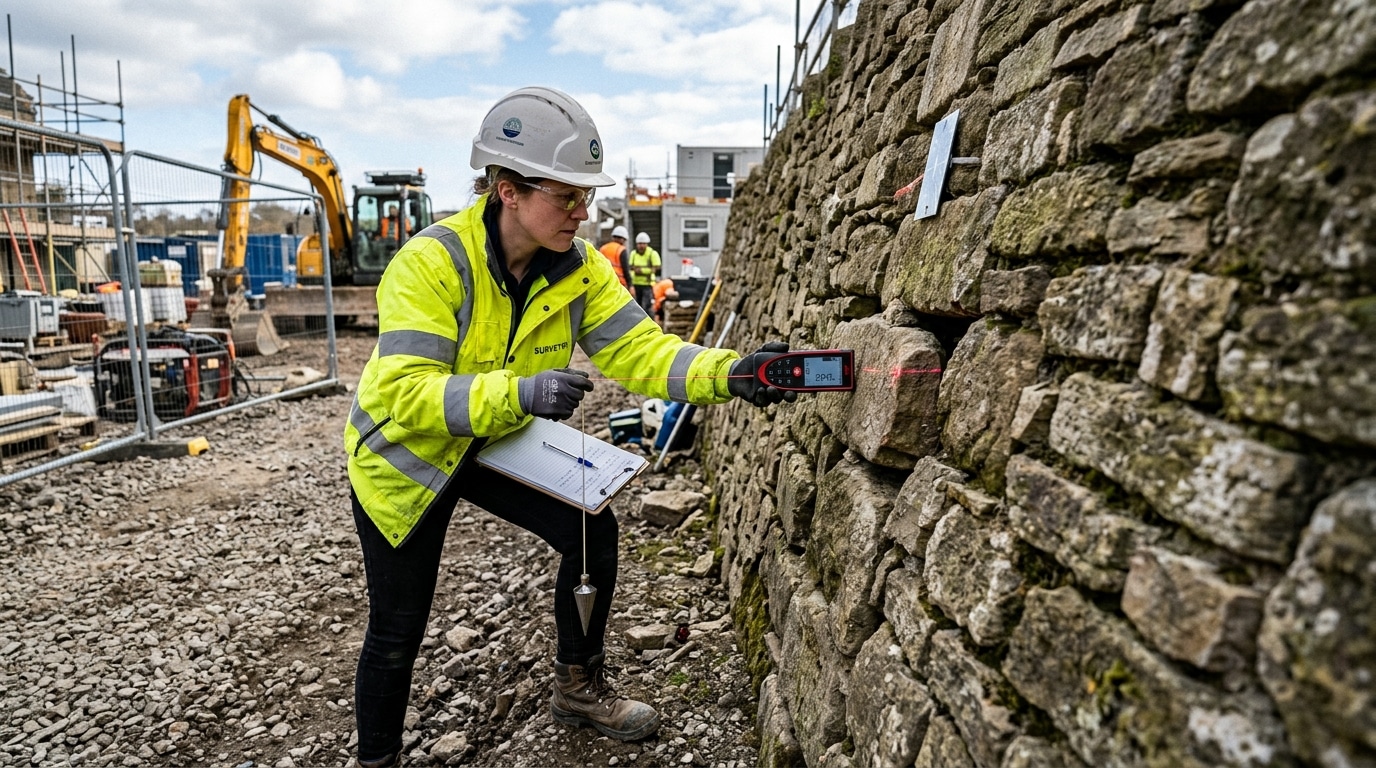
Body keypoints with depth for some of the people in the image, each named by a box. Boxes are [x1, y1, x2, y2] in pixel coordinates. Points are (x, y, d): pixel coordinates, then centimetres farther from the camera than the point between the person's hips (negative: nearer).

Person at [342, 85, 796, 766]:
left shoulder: (579, 269, -15)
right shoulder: (430, 263, -30)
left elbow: (637, 348, -21)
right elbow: (404, 391, -36)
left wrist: (727, 373, -38)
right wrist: (519, 392, -50)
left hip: (501, 442, 4)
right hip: (406, 452, -4)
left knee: (594, 532, -7)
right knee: (397, 633, 4)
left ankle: (578, 688, 20)